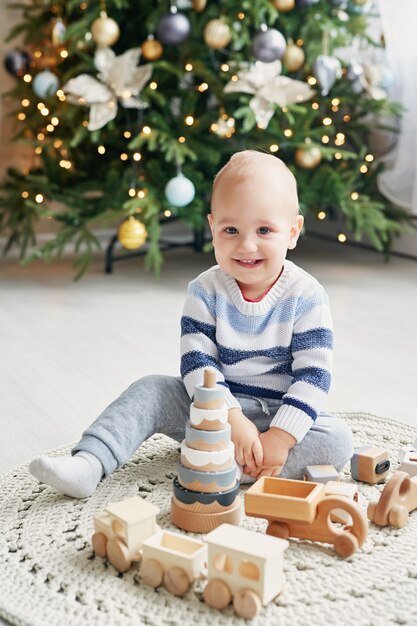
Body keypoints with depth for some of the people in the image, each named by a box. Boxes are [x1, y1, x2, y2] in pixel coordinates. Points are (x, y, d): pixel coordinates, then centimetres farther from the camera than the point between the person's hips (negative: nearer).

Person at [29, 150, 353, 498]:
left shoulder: (307, 296, -13)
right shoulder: (206, 291, -9)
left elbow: (314, 374, -16)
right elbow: (196, 361, -14)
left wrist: (281, 437, -26)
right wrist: (232, 420, -26)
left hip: (279, 414, -1)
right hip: (216, 408, 2)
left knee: (339, 440, -26)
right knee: (150, 391, -15)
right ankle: (88, 464, -23)